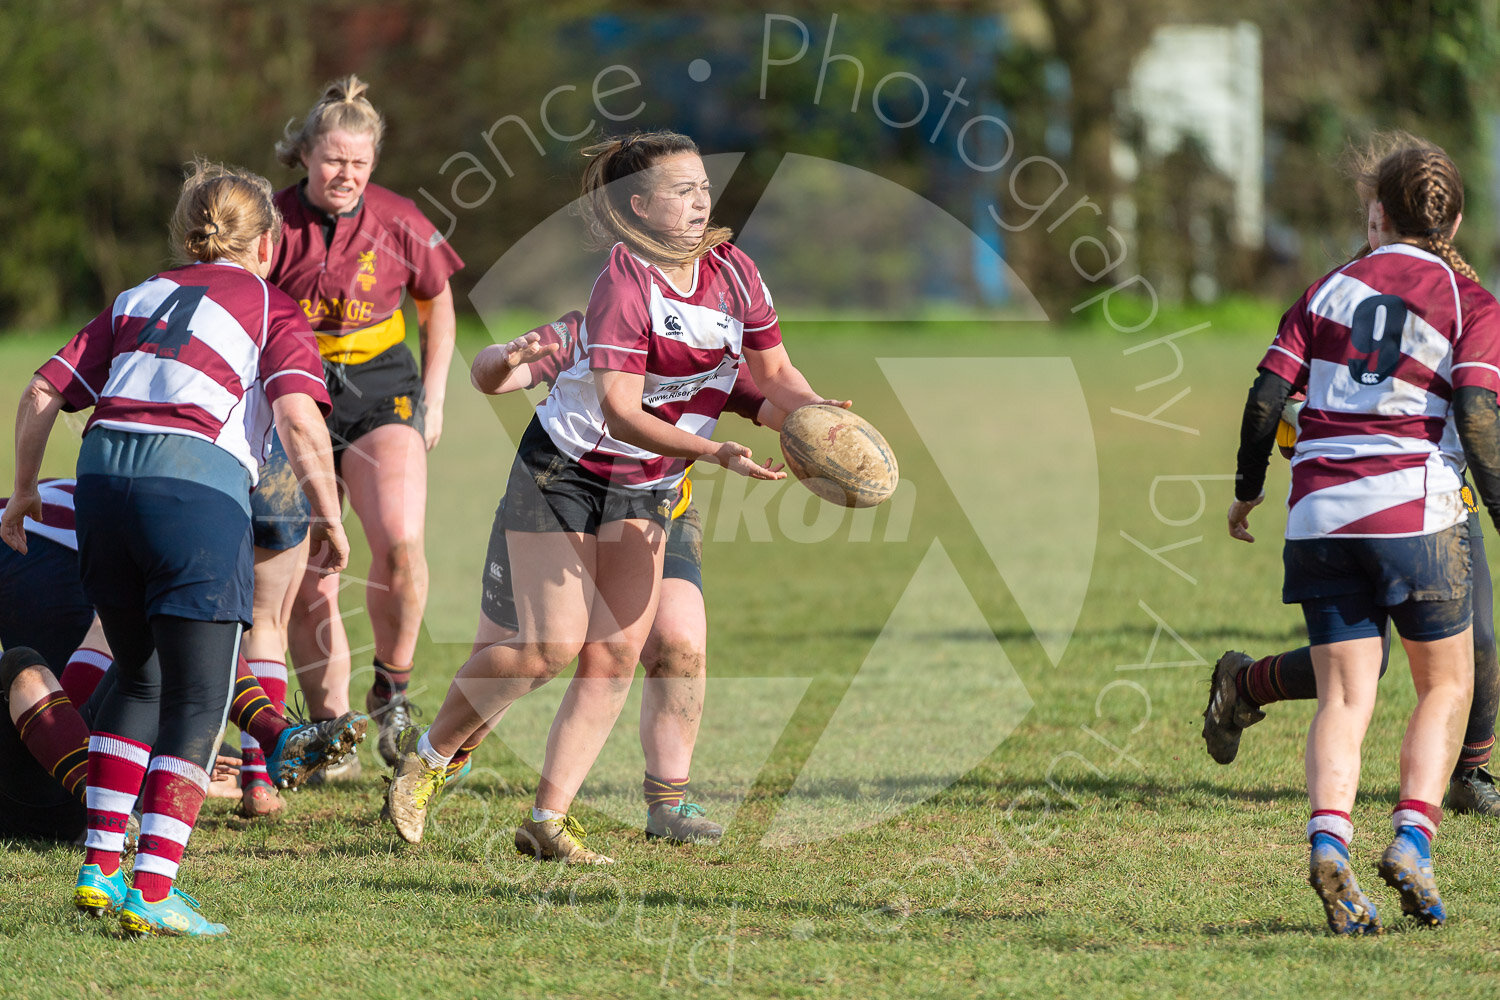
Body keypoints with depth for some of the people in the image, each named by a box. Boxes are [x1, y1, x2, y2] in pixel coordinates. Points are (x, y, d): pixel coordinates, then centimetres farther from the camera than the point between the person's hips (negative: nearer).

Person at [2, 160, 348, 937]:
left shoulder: (139, 299, 24)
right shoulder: (271, 310, 11)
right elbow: (299, 421, -6)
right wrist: (330, 520, 4)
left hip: (102, 476, 5)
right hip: (197, 485, -5)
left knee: (141, 678, 22)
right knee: (196, 699, 0)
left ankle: (100, 865, 18)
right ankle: (152, 892, -9)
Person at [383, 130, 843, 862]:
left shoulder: (732, 271, -4)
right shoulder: (624, 285, -24)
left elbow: (773, 372, 7)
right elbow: (620, 414, -29)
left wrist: (816, 414, -14)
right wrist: (716, 452, -39)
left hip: (645, 490, 6)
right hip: (563, 472, -6)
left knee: (615, 655, -4)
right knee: (552, 647, -11)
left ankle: (549, 819, 0)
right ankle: (429, 754, 12)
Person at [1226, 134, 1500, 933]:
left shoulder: (1330, 289, 12)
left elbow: (1267, 397, 7)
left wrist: (1246, 491, 19)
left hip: (1319, 510, 3)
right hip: (1413, 508, -3)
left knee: (1345, 696, 2)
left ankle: (1328, 840, -21)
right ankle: (1412, 838, -7)